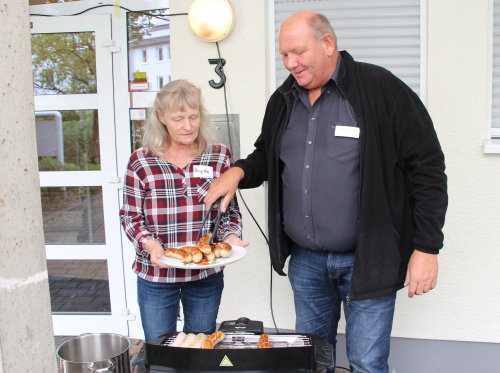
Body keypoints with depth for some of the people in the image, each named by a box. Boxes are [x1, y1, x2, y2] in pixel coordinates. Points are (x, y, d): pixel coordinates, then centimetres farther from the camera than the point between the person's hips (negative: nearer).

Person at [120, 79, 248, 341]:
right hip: (155, 274, -1)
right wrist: (149, 243, -19)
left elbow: (230, 211, 5)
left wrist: (230, 236, -13)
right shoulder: (141, 161, -6)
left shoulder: (219, 156, -1)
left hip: (207, 274, 1)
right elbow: (130, 216, -1)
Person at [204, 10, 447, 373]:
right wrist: (239, 171, -1)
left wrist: (427, 248, -13)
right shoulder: (283, 100, 7)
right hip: (305, 259, 6)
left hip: (367, 260, -5)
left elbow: (427, 169, -11)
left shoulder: (381, 89, -12)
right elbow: (267, 155, 22)